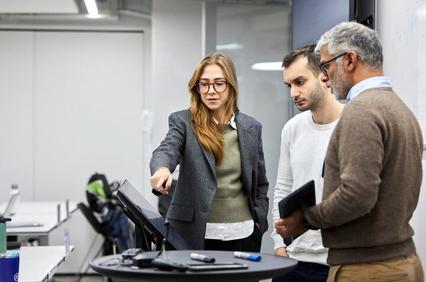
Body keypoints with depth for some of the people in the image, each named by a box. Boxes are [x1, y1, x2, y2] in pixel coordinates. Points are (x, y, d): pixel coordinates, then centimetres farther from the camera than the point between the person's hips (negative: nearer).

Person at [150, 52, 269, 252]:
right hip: (198, 233, -3)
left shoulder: (251, 127, 8)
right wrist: (162, 168, -42)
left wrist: (259, 220, 4)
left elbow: (260, 183, 14)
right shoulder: (183, 122, -1)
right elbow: (167, 150, -21)